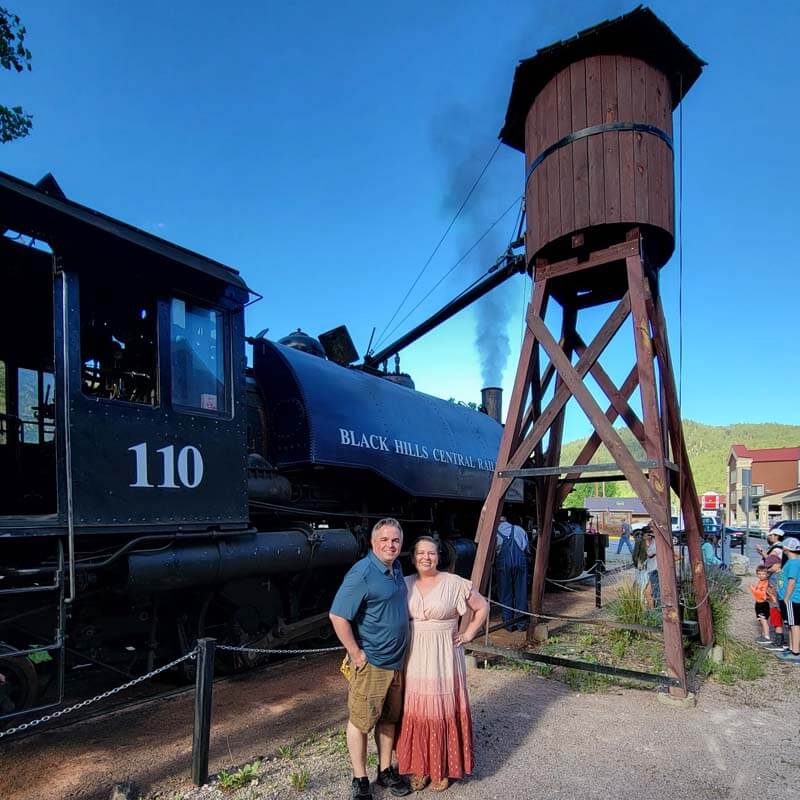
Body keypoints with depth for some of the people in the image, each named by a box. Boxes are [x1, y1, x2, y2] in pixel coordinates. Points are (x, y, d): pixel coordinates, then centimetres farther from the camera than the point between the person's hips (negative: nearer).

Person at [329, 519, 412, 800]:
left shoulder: (396, 568, 5)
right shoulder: (362, 573, -21)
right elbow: (337, 616, -23)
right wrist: (356, 654, -19)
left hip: (396, 661, 8)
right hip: (370, 662, -7)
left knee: (389, 719, 18)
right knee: (361, 721, 6)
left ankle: (386, 771, 34)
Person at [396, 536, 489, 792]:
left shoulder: (454, 583, -6)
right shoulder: (404, 584, 2)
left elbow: (482, 607, 3)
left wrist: (468, 635, -1)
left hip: (443, 658, -2)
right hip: (413, 658, 2)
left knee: (442, 711, 6)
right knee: (415, 712, 7)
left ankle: (443, 769, 22)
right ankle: (419, 768, 24)